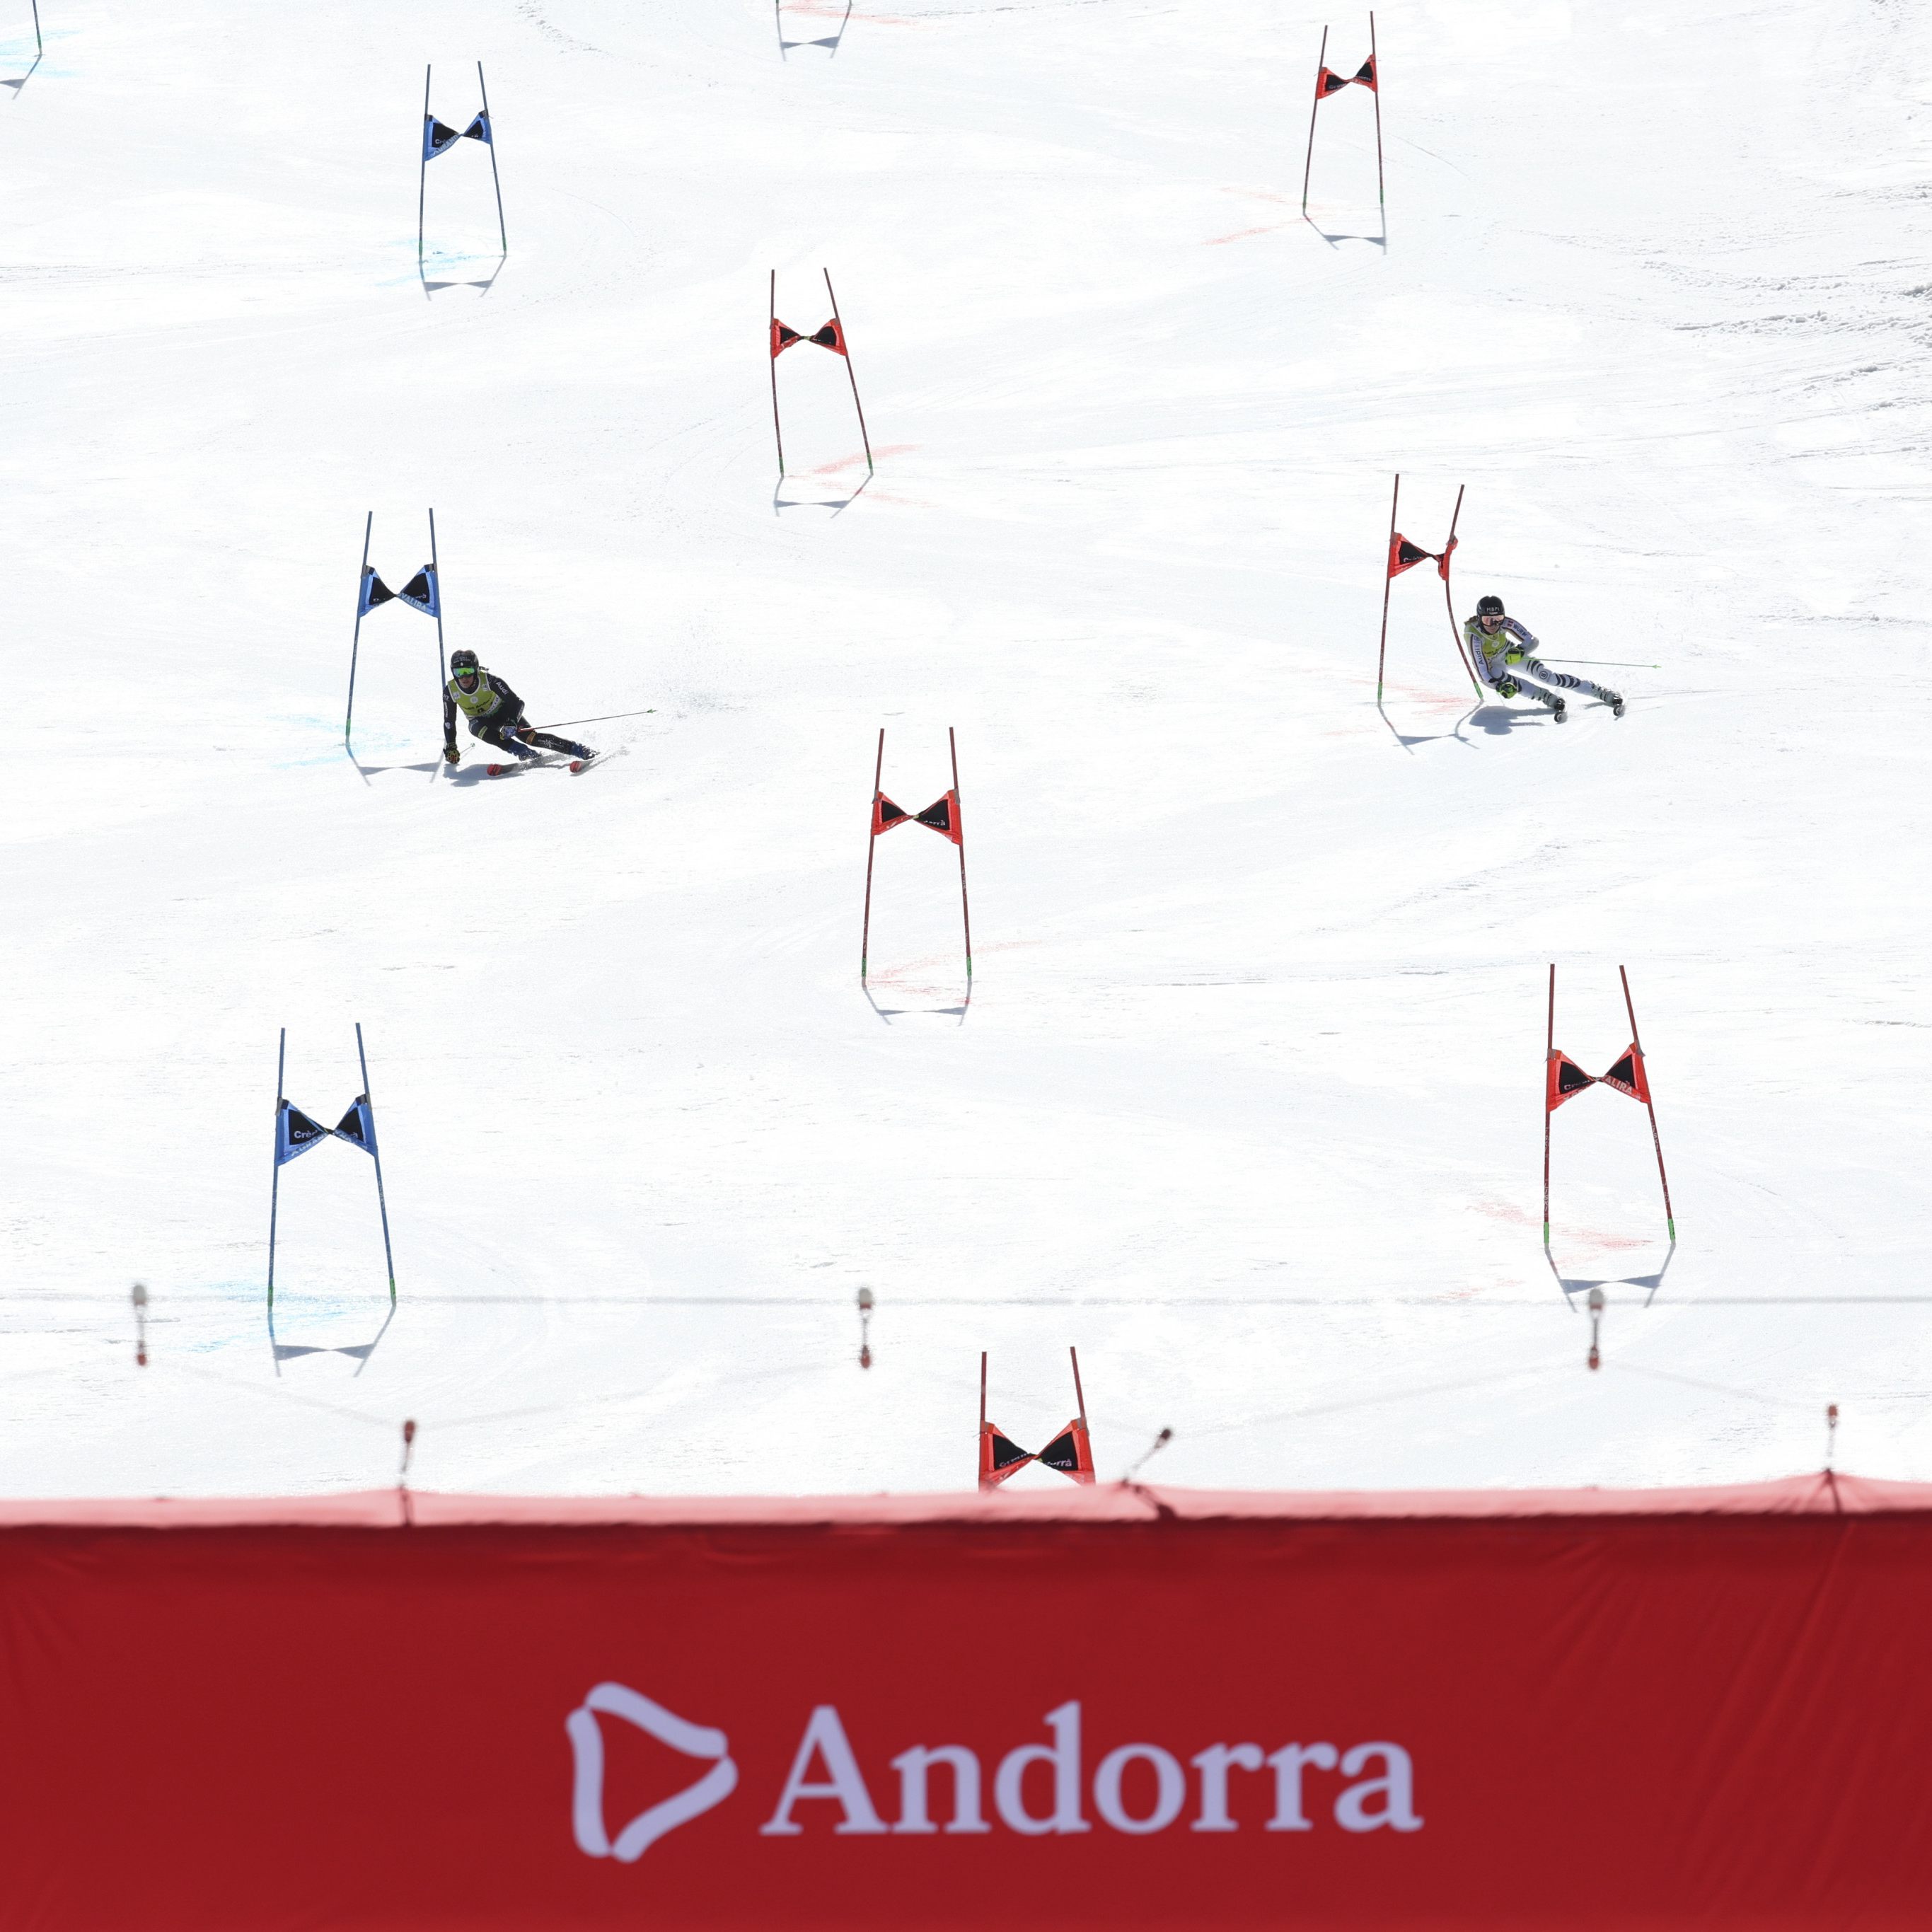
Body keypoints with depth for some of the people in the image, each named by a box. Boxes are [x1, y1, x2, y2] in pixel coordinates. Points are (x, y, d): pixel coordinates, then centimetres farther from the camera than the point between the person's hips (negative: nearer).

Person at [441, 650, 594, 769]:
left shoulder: (489, 680, -30)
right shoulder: (450, 691, -22)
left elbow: (517, 703, -27)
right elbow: (449, 722, -8)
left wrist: (512, 723, -43)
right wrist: (450, 748, -12)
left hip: (503, 711, -2)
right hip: (480, 720, 2)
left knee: (528, 736, -22)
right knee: (478, 729, -35)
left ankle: (579, 750, -18)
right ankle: (524, 753, -33)